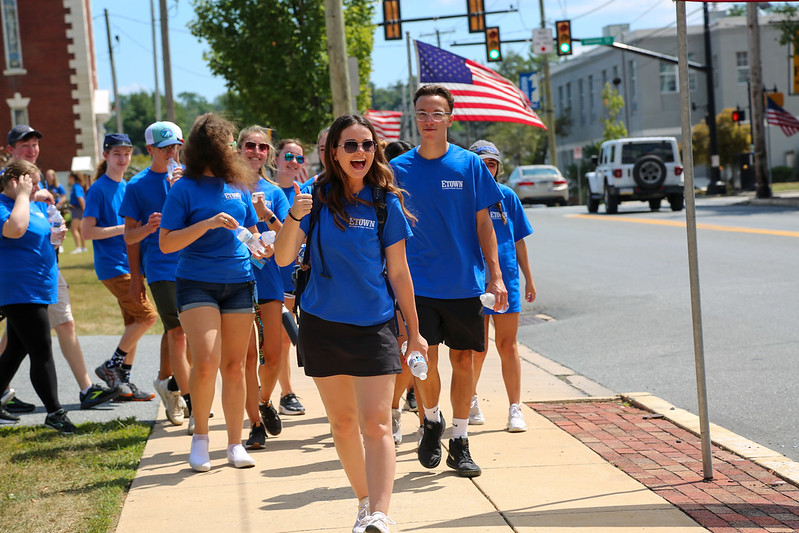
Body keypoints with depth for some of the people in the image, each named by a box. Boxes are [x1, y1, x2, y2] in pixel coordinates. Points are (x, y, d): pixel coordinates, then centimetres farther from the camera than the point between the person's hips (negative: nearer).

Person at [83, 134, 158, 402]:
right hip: (112, 266, -8)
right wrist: (123, 229, -18)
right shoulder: (99, 189, -8)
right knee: (147, 316, -14)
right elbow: (87, 231, -13)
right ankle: (111, 366, -2)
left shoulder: (128, 188, 14)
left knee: (133, 323, 8)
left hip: (131, 264, 8)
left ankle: (124, 381, 14)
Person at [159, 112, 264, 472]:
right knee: (206, 361, -17)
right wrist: (207, 224, -16)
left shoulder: (238, 186, 12)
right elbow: (166, 243, -7)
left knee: (234, 366, 6)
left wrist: (257, 247, 1)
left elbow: (252, 232, 24)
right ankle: (200, 435, 3)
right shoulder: (185, 189, -2)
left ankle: (235, 444, 15)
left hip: (239, 283, 5)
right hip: (197, 284, -4)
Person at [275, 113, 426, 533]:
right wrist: (294, 218, -24)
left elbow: (399, 272, 5)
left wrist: (414, 332, 8)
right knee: (343, 423, 12)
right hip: (322, 325, 2)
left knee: (375, 424, -11)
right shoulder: (317, 196, -2)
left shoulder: (385, 203, -1)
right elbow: (283, 259, -6)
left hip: (374, 325, -1)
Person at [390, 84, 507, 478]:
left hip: (465, 283, 0)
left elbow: (483, 224, 2)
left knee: (462, 359, 5)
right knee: (424, 358, -8)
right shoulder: (399, 169, 2)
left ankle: (459, 441, 18)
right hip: (419, 282, 0)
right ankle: (431, 421, 20)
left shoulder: (469, 165, 0)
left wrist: (495, 276, -3)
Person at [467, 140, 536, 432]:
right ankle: (470, 399, 28)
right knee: (477, 347, 5)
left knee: (507, 345, 0)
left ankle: (515, 409, 3)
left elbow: (518, 240, 12)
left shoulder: (507, 197, 6)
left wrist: (528, 278, 12)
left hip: (506, 277, 1)